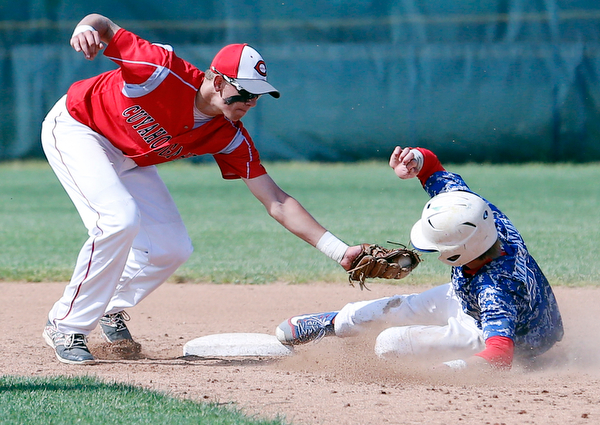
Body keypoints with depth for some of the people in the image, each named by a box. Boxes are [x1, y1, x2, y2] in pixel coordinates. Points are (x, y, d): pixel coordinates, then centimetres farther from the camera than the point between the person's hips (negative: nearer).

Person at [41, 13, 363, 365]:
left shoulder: (230, 138, -18)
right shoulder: (165, 72, -34)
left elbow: (276, 201, -16)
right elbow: (103, 25, -25)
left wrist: (339, 251, -23)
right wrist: (88, 29, -51)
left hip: (129, 160, 7)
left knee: (173, 248, 2)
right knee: (119, 219, -28)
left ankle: (110, 311, 29)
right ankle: (67, 328, -13)